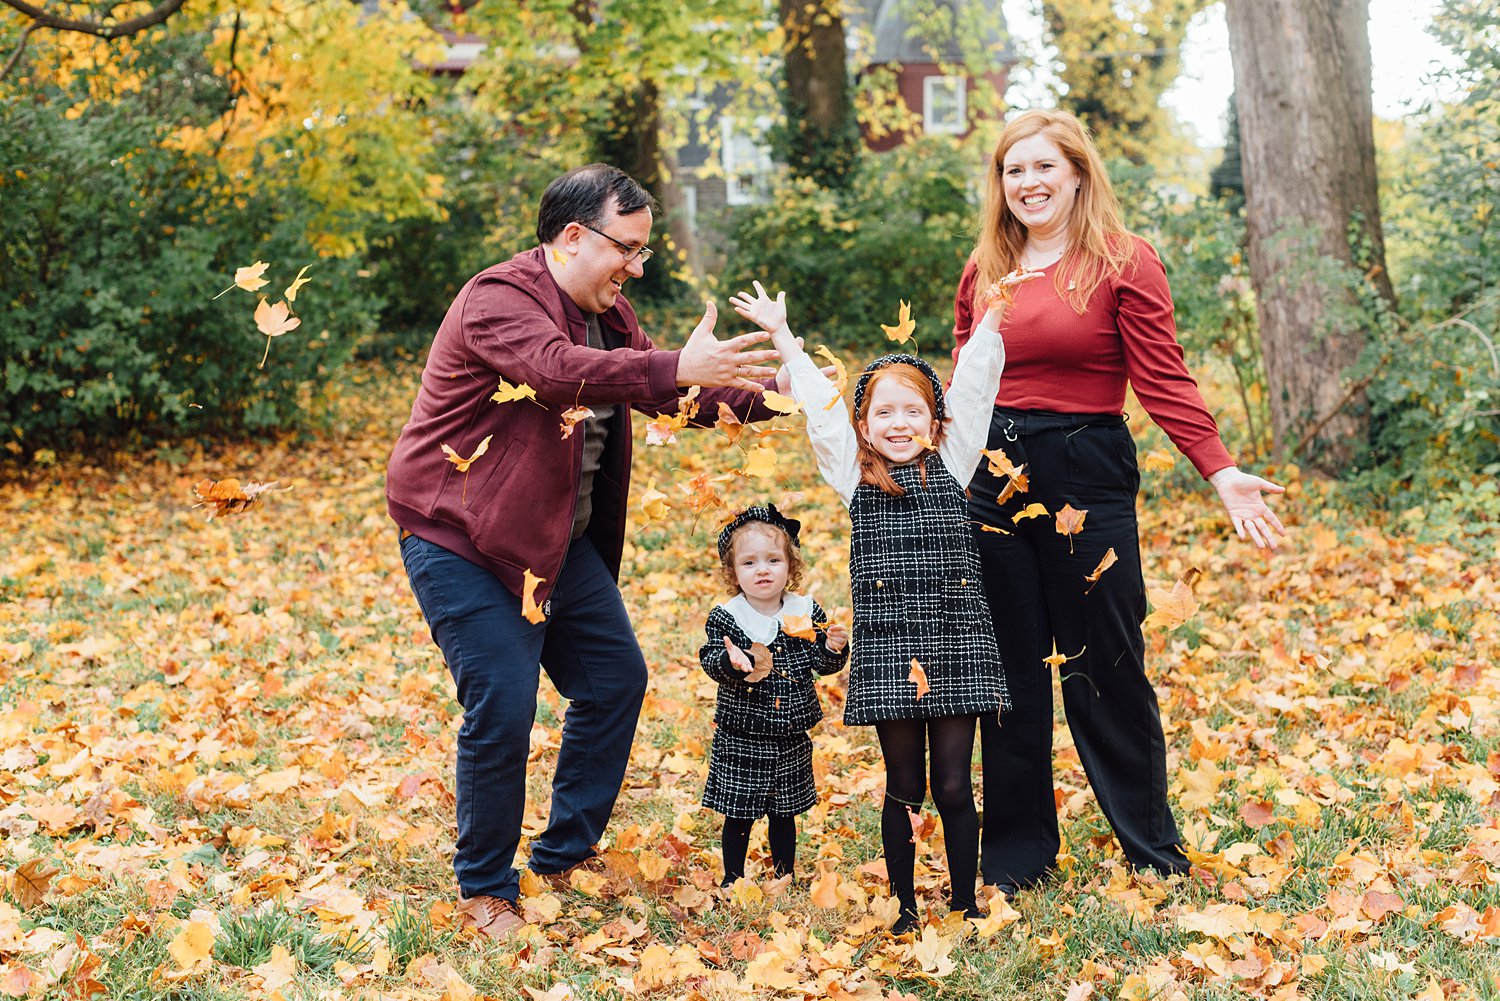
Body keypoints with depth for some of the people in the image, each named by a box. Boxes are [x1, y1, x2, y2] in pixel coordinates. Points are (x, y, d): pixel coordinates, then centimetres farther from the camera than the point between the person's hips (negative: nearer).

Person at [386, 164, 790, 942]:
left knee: (615, 680, 11)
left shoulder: (606, 313, 11)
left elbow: (662, 392, 16)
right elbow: (559, 370, -38)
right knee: (502, 708, -12)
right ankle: (484, 890, 8)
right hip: (461, 539, -9)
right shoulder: (498, 301, -19)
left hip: (558, 538, 9)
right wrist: (677, 368, -48)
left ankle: (564, 856, 26)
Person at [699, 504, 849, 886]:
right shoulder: (725, 617, -8)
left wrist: (833, 648, -18)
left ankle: (785, 878, 31)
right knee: (738, 816, 7)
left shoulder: (806, 612, -1)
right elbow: (710, 660, -14)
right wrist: (730, 661, -35)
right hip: (740, 739, -2)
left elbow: (821, 664, 2)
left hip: (791, 739, 2)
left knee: (784, 814, 15)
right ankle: (733, 880, 24)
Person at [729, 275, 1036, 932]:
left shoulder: (951, 463, 8)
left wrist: (994, 314, -2)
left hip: (956, 638, 0)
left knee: (954, 784, 4)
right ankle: (904, 908, 17)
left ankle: (965, 903, 17)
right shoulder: (854, 476, 6)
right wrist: (781, 336, 2)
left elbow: (972, 386, 3)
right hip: (886, 644, 0)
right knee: (903, 786, 6)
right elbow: (818, 405, 3)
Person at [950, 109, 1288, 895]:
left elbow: (1165, 382, -9)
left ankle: (1152, 848, 20)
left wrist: (1222, 473, -17)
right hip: (993, 476, 4)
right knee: (1009, 668, 10)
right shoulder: (983, 271, 9)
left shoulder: (1124, 264, -5)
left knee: (1104, 666, 4)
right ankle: (1016, 851, 23)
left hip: (1086, 475, -4)